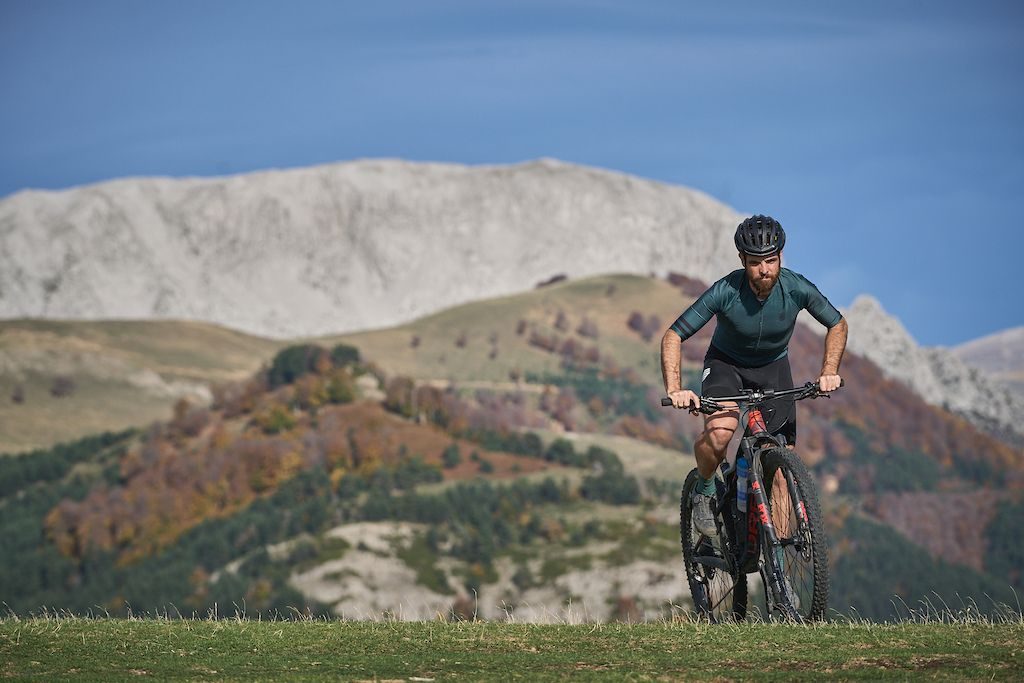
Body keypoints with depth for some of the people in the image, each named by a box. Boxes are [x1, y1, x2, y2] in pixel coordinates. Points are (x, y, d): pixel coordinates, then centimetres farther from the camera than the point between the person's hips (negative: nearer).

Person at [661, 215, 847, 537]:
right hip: (726, 363, -2)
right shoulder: (725, 292, -30)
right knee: (719, 433, -32)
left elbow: (837, 325, -5)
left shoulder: (797, 289, -24)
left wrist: (829, 373, -20)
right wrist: (675, 390, -37)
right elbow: (672, 337, -24)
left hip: (774, 366, 2)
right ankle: (704, 491, -2)